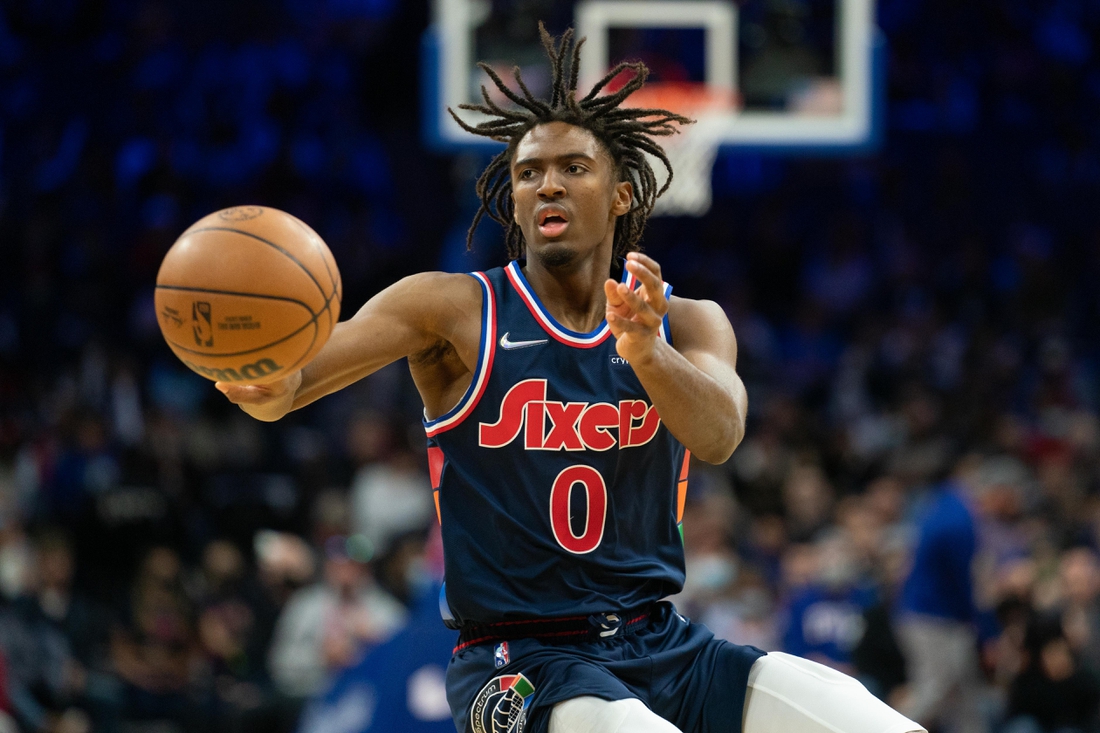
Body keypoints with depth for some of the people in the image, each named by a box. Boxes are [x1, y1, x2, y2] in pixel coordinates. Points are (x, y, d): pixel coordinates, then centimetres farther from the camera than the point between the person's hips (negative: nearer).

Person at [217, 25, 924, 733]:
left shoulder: (688, 324, 6)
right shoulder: (456, 310, -1)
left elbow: (719, 435, -15)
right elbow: (324, 351, -18)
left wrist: (645, 351, -37)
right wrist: (275, 387, -43)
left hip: (661, 646, 4)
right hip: (520, 664, -4)